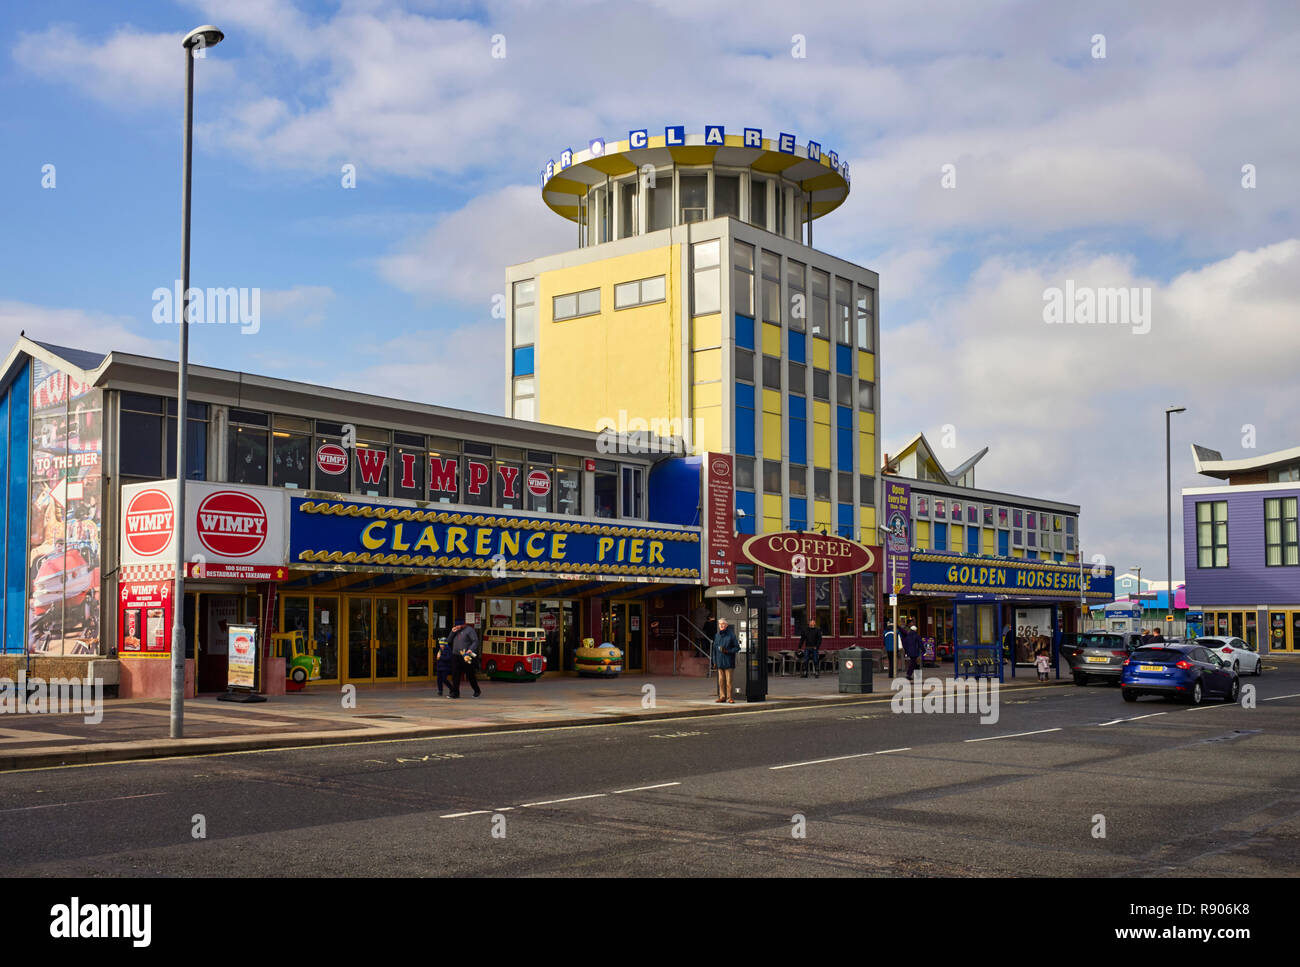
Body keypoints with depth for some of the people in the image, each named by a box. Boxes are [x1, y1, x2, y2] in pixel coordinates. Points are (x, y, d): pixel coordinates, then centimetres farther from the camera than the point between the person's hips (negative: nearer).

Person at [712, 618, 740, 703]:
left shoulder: (731, 635, -4)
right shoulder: (717, 636, 12)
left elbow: (737, 647, -3)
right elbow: (715, 649, 16)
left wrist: (728, 651, -16)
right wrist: (715, 661, 12)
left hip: (728, 662, -5)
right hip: (720, 662, 5)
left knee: (729, 680, -4)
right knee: (721, 680, 6)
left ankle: (729, 697, 1)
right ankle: (722, 696, 12)